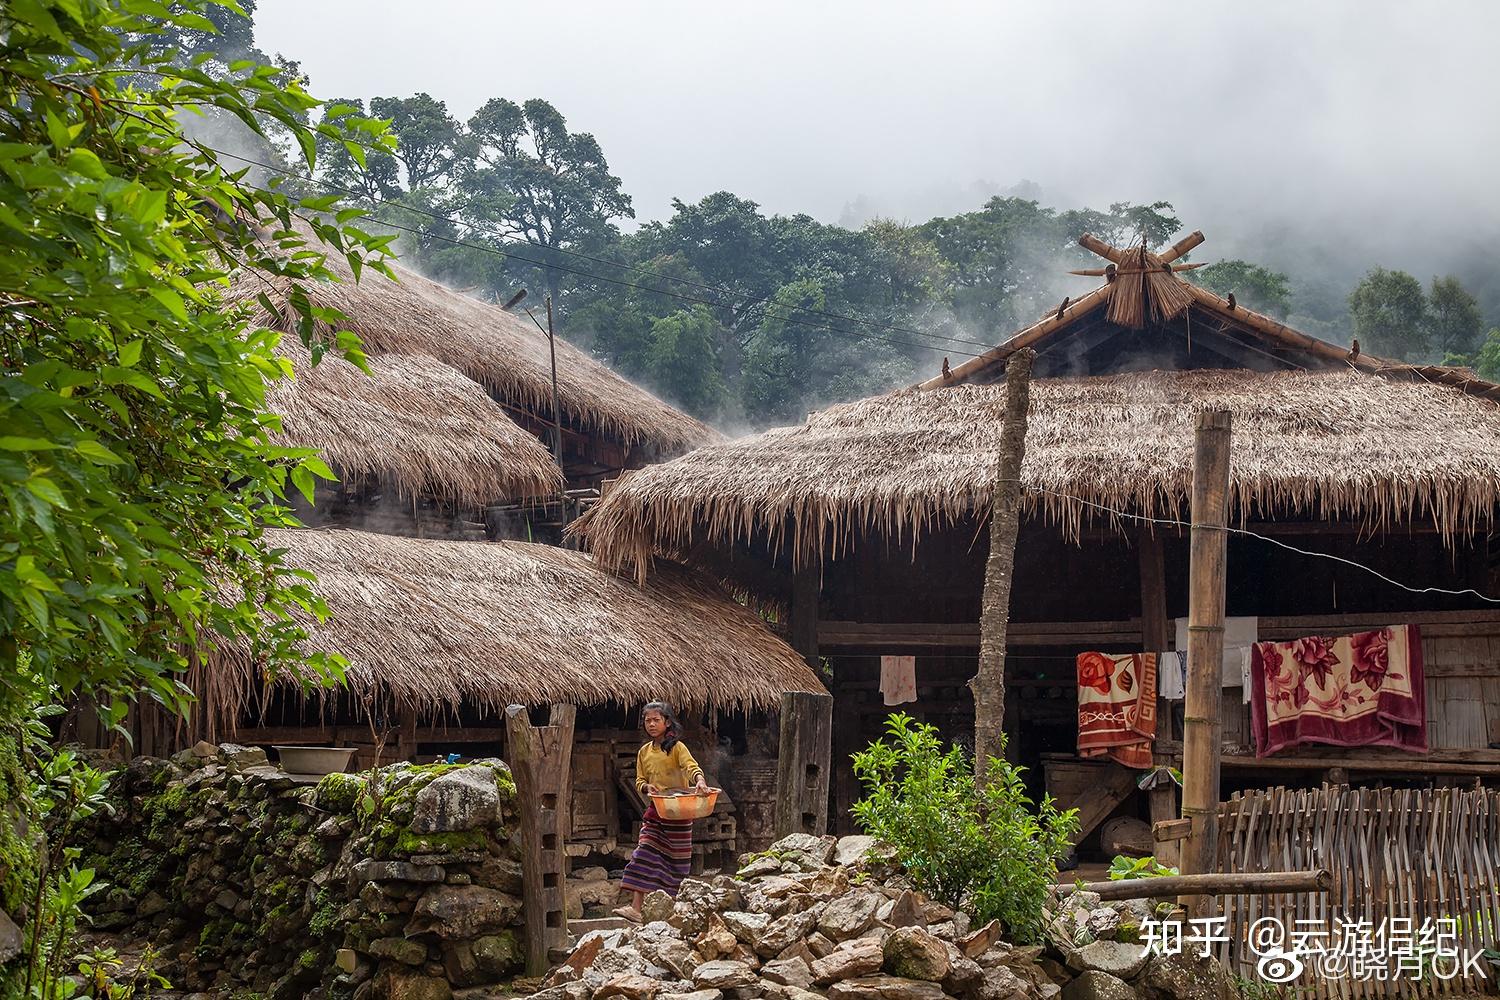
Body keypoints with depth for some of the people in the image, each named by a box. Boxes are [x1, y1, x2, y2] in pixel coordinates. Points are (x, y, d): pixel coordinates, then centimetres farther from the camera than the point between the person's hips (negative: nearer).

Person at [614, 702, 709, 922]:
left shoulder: (676, 747, -6)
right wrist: (647, 787, -10)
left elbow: (691, 766, -21)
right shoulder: (644, 752, 11)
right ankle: (636, 907, -13)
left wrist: (699, 780, -44)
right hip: (654, 811, 5)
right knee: (645, 854, -7)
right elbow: (639, 781, 14)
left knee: (676, 858, 3)